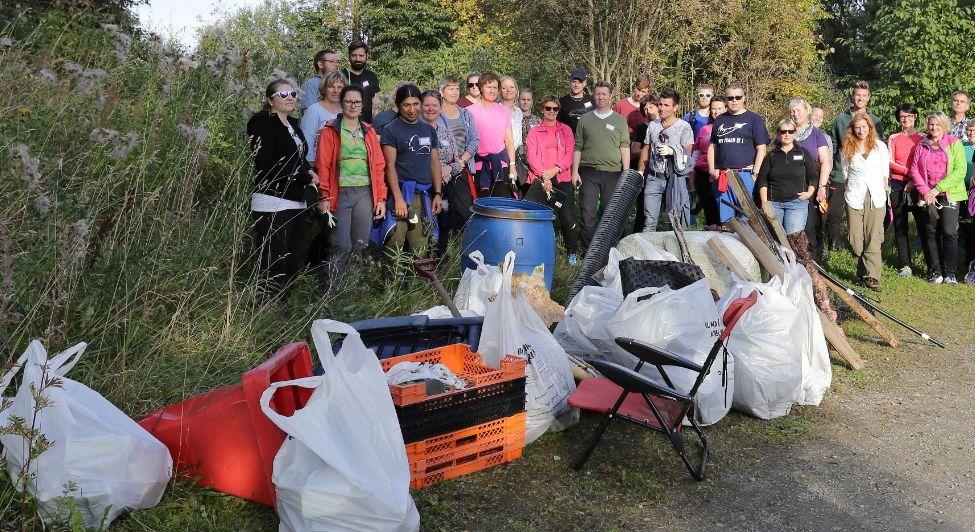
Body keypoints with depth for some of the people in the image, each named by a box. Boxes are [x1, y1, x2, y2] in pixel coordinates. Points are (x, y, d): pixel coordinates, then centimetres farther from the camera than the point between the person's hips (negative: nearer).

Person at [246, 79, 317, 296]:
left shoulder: (293, 124, 20)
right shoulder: (262, 123, -6)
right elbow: (266, 164, -16)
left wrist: (309, 173, 3)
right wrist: (306, 177, -10)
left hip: (297, 203, 9)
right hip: (272, 203, -8)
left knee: (293, 263, 8)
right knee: (274, 265, -11)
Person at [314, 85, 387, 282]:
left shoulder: (369, 132, 15)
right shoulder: (330, 131, 4)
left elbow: (379, 166, 12)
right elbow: (322, 166, -2)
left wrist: (381, 198, 5)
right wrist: (324, 198, -10)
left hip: (365, 194, 4)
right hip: (340, 193, -4)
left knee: (361, 245, 5)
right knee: (341, 246, -11)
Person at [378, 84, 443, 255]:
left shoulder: (429, 130, 17)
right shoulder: (391, 130, 1)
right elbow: (390, 165, -6)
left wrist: (437, 194, 10)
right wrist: (398, 198, -16)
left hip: (425, 195, 5)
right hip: (403, 191, -5)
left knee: (421, 248, 1)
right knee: (395, 242, -18)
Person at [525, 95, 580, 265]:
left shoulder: (565, 130, 13)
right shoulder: (534, 131, 12)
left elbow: (569, 154, 2)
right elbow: (531, 156, 0)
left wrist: (554, 170, -13)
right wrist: (544, 176, -12)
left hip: (562, 179, 0)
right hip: (539, 180, 0)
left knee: (567, 216, -6)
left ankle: (573, 252, 8)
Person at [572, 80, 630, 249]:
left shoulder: (620, 120, 8)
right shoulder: (585, 119, 10)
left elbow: (625, 147, 5)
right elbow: (578, 147, 9)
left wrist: (626, 173, -2)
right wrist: (575, 171, 1)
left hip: (612, 172, 0)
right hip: (588, 172, 0)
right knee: (588, 213, -2)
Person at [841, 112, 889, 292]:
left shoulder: (880, 146, 8)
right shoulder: (847, 149, 6)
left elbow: (885, 172, 13)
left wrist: (882, 191, 8)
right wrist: (853, 189, 9)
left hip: (876, 198, 0)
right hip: (854, 198, 0)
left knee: (874, 239, -7)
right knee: (856, 239, -2)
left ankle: (872, 277, -9)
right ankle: (862, 273, 9)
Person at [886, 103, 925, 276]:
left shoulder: (922, 138, 5)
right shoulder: (893, 139, 8)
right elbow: (890, 163, 0)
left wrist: (914, 180, -11)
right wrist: (909, 171, -11)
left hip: (917, 186, -1)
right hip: (897, 186, 2)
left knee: (922, 224, -5)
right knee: (900, 226, 2)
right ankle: (905, 265, 7)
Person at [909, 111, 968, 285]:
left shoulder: (954, 144, 3)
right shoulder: (921, 146, 12)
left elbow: (960, 170, -5)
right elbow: (914, 169, 7)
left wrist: (938, 188, -12)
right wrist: (924, 190, -7)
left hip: (949, 196, -3)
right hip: (927, 197, 3)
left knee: (949, 232, -9)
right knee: (931, 233, 3)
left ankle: (950, 273, 0)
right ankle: (935, 272, 10)